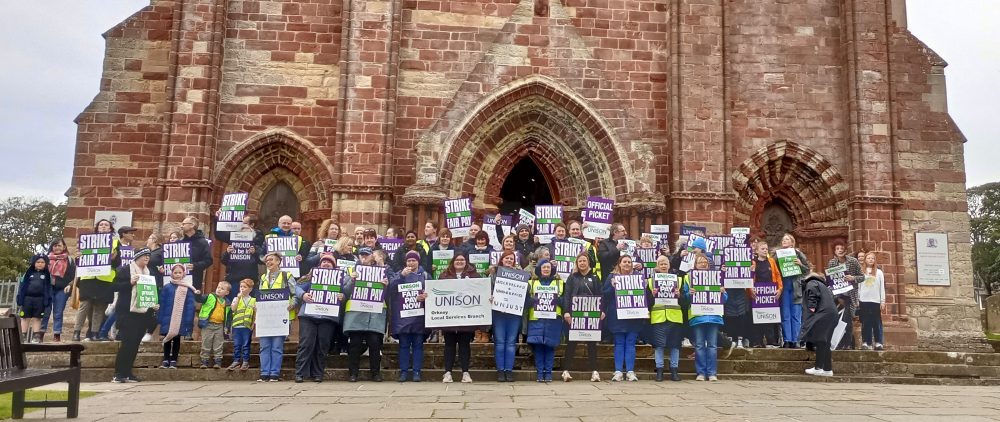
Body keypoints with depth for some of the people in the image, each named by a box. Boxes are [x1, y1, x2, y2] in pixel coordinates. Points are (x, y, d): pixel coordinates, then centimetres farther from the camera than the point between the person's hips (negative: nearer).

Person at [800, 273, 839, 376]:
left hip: (823, 314, -9)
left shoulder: (811, 283, 8)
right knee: (825, 343, 10)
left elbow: (812, 294, -12)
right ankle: (827, 369, 10)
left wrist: (812, 307, -13)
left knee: (820, 341, -9)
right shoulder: (823, 286, 32)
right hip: (832, 314, 9)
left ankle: (819, 368, -10)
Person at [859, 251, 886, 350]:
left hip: (876, 300, 0)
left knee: (877, 322, 0)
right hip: (864, 300, 0)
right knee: (866, 322, 2)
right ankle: (866, 342, 4)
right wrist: (857, 300, 0)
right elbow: (858, 287, 5)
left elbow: (882, 287, 7)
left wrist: (883, 301, 1)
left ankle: (878, 342, 3)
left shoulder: (879, 272, 8)